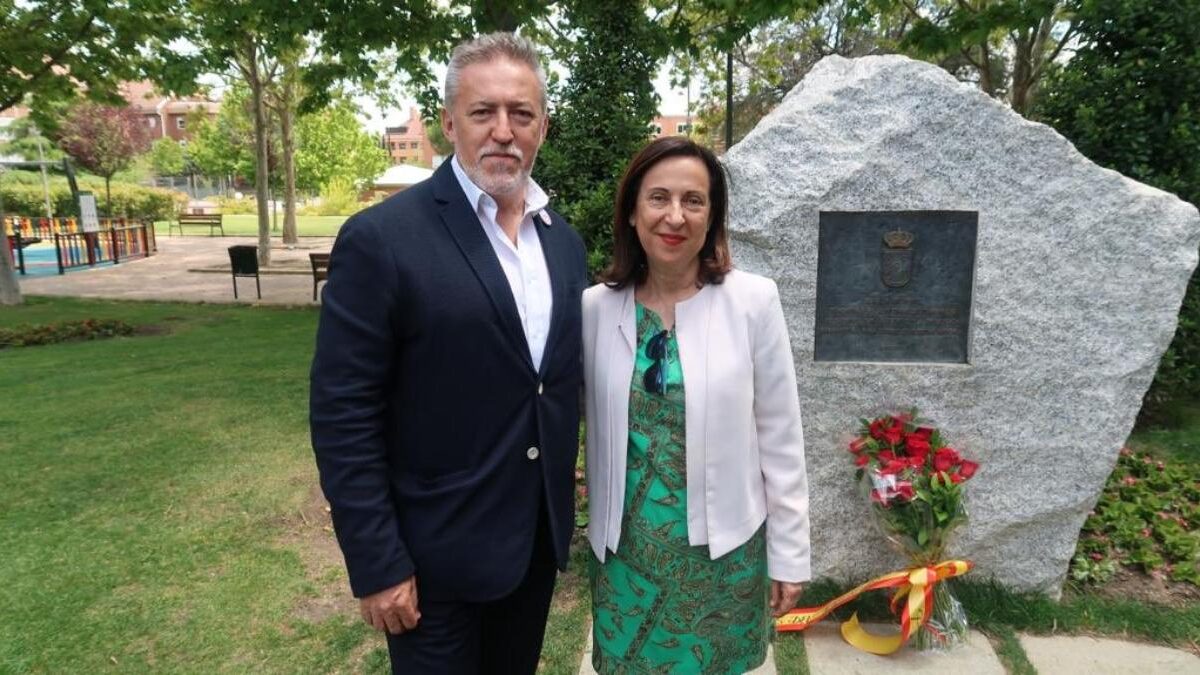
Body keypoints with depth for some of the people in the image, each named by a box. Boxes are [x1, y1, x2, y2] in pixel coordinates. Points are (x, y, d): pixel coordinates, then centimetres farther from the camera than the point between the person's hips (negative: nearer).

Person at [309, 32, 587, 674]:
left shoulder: (563, 240, 3)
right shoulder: (381, 239, -16)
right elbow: (342, 417, -16)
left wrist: (563, 502, 12)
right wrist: (376, 566, -15)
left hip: (539, 537, 6)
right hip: (437, 552, -5)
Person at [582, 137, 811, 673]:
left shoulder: (753, 301, -11)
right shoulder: (594, 307, -6)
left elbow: (780, 439, -5)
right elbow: (582, 422, 5)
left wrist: (789, 554, -2)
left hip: (723, 549, -1)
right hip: (625, 550, 2)